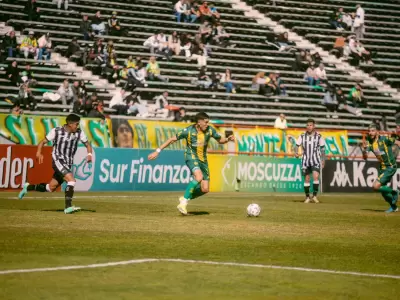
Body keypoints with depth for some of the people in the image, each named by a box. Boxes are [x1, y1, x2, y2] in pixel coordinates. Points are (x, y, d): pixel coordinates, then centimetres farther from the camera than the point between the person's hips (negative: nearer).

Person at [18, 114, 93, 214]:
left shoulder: (79, 132, -1)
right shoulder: (56, 131, -10)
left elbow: (87, 144, 8)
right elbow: (43, 142, -3)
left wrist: (89, 154, -13)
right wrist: (39, 152, -22)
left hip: (68, 163, 5)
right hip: (58, 160, -5)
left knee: (51, 188, 12)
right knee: (71, 180, -27)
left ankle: (28, 187, 35)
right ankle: (68, 207, -27)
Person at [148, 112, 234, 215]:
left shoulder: (210, 130, -5)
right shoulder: (188, 131, -15)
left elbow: (220, 140, 11)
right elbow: (172, 139, -7)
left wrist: (228, 139, -12)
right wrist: (158, 151, -9)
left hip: (203, 160, 5)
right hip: (191, 157, -5)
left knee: (205, 189, -2)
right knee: (199, 177, -34)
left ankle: (185, 199, 22)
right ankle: (183, 203, -24)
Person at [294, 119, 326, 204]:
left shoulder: (319, 136, 0)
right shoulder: (302, 136, 2)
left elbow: (322, 148, 7)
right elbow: (297, 145, 0)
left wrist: (323, 160, 6)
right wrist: (296, 152, -22)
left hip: (316, 161, -2)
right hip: (305, 161, 2)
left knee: (316, 177, -18)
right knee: (306, 179, 4)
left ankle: (314, 196, -10)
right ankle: (307, 197, 15)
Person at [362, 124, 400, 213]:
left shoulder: (384, 139, -17)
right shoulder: (369, 142, -1)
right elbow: (365, 157, -8)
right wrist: (364, 149, -26)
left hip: (390, 167, -7)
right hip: (382, 168, 7)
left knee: (376, 186, -17)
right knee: (382, 190, 13)